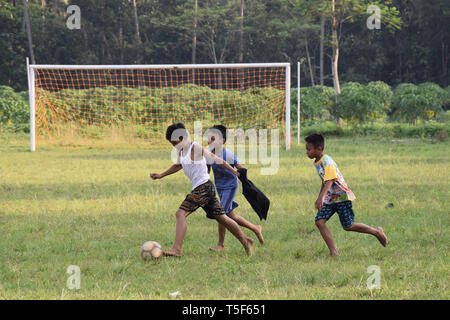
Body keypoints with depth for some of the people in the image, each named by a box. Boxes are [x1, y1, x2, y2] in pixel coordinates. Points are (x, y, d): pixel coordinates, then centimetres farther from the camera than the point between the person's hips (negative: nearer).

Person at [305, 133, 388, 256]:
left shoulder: (327, 162, -22)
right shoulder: (316, 162, 7)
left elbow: (329, 181, -35)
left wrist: (321, 197, -48)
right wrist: (319, 198, 28)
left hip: (342, 196, -9)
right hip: (330, 199, 9)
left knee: (348, 226, -2)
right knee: (319, 221, -8)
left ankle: (377, 232, 19)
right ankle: (333, 251, -8)